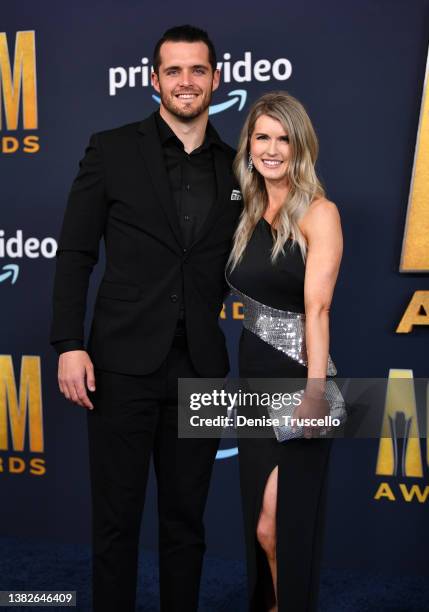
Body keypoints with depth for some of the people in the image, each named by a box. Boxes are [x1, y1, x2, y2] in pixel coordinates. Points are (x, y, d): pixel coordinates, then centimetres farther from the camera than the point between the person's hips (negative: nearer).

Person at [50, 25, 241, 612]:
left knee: (186, 518, 14)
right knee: (116, 518, 7)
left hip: (200, 368, 3)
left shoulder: (236, 168, 9)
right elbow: (75, 254, -1)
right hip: (125, 364, -2)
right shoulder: (111, 150, 1)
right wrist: (70, 344, -10)